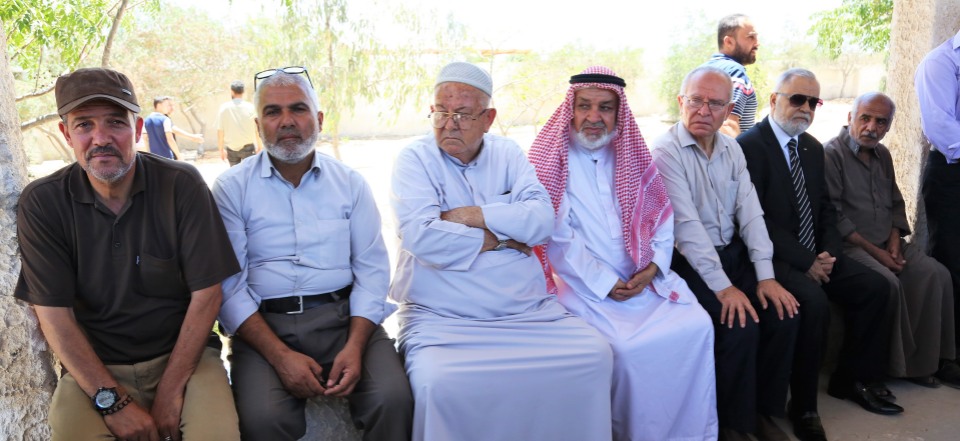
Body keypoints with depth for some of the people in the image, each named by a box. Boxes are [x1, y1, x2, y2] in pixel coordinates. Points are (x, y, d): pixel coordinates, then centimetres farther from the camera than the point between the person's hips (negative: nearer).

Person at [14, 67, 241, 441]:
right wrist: (113, 401, -14)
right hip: (92, 365, 1)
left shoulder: (182, 185, -8)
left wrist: (171, 389, -11)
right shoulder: (41, 203, -5)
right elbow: (54, 314, -6)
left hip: (181, 354, -1)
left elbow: (206, 293, -8)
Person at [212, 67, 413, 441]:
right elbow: (228, 286, -3)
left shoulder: (350, 183, 9)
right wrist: (281, 355, -16)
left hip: (343, 314, 2)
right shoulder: (231, 188, 3)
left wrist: (355, 346, -12)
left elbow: (371, 269, 4)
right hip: (264, 324, -1)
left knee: (393, 398, -24)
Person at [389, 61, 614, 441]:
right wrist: (498, 240, -7)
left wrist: (475, 216, -11)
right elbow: (419, 235, -16)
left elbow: (542, 220, -2)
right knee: (438, 384, -31)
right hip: (442, 316, -4)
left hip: (527, 309, 4)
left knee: (595, 355, -11)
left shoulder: (508, 153, 12)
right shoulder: (415, 158, 0)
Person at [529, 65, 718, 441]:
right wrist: (605, 284, -14)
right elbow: (558, 240, -11)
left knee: (697, 326, -12)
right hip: (585, 285, -4)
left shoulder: (632, 156, 12)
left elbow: (662, 216, 9)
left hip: (645, 279, 5)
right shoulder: (551, 160, -4)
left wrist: (653, 267, -8)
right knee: (627, 347, -24)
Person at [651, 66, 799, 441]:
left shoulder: (732, 149, 8)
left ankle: (765, 409, 11)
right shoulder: (666, 151, -13)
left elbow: (750, 212, 3)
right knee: (742, 326, -22)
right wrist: (723, 286, -22)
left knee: (784, 314, -10)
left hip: (734, 253, 7)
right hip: (690, 262, -6)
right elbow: (686, 226, -19)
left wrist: (766, 276, -8)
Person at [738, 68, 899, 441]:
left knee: (875, 286, -3)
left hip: (816, 256, 8)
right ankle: (803, 407, -14)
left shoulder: (813, 148, 14)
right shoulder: (749, 145, -12)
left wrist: (829, 253, -3)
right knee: (813, 301, -29)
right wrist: (805, 261, -18)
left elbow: (826, 209, 16)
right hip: (776, 257, -8)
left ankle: (852, 379, 14)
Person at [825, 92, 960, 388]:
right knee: (887, 282, -29)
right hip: (849, 245, -7)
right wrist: (873, 251, -15)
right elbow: (833, 216, -15)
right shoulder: (832, 154, -9)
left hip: (886, 244, 7)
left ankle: (931, 359, -3)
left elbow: (896, 204, 20)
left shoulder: (883, 155, 15)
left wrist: (894, 240, 1)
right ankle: (901, 363, -9)